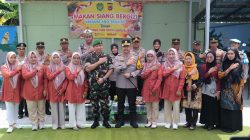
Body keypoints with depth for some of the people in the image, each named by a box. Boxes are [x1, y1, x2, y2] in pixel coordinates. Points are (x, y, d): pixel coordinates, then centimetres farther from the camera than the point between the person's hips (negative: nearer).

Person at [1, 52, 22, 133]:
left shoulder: (19, 66, 3)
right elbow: (8, 75, -20)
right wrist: (17, 70, -22)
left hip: (17, 91, 2)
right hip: (8, 91, -2)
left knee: (16, 107, 11)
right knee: (9, 108, 0)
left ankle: (14, 123, 23)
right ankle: (10, 125, 5)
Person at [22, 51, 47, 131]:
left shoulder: (41, 66, 2)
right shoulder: (25, 66, 2)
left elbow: (45, 78, 2)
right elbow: (25, 76, -17)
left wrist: (45, 89, -4)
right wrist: (36, 70, -20)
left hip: (40, 91, 1)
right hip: (30, 92, 0)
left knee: (41, 109, 9)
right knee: (32, 110, 5)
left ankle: (41, 123, 22)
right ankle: (34, 124, 17)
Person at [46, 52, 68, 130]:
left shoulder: (63, 67, 4)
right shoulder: (49, 68, 6)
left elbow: (66, 80, 0)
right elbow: (49, 77, -12)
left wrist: (62, 89, -9)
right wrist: (58, 70, -16)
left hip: (61, 91, 0)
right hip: (52, 91, 0)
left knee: (61, 108, 3)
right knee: (54, 108, 5)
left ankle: (62, 124, 13)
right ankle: (55, 124, 14)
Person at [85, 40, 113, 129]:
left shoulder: (107, 57, 3)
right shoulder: (89, 57, 2)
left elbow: (111, 70, -1)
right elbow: (87, 69, -11)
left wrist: (103, 78, -13)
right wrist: (99, 62, -13)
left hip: (104, 84, 0)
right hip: (93, 84, 0)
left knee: (105, 103, 4)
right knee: (94, 103, 8)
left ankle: (105, 121, 18)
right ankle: (95, 121, 23)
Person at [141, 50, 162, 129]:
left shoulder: (158, 65, -4)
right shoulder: (145, 65, 11)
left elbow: (159, 78, -10)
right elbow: (143, 76, -2)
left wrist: (155, 88, -17)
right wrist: (151, 69, -12)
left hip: (155, 88, -4)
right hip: (146, 88, 5)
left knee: (155, 106, 0)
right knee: (148, 106, 10)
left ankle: (154, 122, 8)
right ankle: (149, 121, 20)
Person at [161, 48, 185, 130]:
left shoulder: (180, 65, -2)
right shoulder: (165, 64, 7)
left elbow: (182, 78, -6)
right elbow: (164, 74, -11)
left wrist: (179, 89, -12)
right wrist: (173, 69, -15)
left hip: (176, 89, -2)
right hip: (167, 89, 3)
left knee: (176, 106, -1)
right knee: (167, 106, 7)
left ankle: (175, 123, 11)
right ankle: (168, 122, 18)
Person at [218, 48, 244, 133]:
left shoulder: (239, 65, -1)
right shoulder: (224, 64, 6)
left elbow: (242, 80, -4)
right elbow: (220, 76, -4)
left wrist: (240, 92, -11)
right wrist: (229, 68, -12)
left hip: (235, 90, -2)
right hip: (225, 91, 3)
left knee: (234, 108, 0)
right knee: (225, 109, 4)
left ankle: (234, 126, 12)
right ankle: (225, 126, 16)